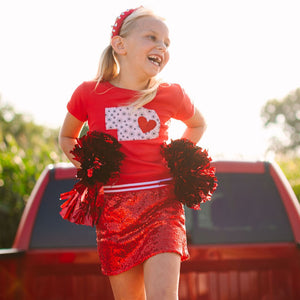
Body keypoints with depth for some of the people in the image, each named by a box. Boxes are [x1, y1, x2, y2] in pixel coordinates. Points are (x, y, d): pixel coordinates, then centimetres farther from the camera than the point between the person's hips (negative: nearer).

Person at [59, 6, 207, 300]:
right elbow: (66, 137, 18)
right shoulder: (89, 94, -1)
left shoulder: (171, 95, 1)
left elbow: (198, 124, 23)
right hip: (113, 210, 1)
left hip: (162, 204, -1)